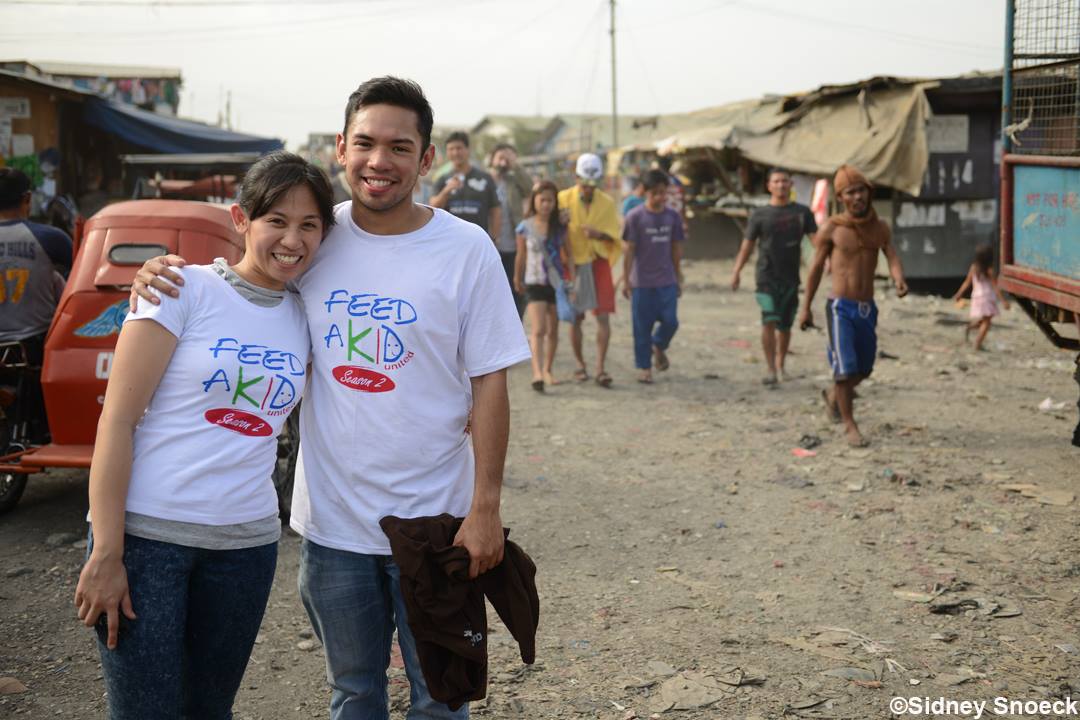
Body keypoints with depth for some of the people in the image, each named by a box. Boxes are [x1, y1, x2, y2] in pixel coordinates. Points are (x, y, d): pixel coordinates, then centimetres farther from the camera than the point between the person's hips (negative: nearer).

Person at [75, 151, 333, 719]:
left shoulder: (306, 318, 8)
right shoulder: (184, 289, -7)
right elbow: (117, 420, -10)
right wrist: (106, 554, -15)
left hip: (245, 541, 5)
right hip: (145, 531, -5)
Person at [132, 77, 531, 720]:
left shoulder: (466, 249, -8)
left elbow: (489, 382, -7)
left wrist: (486, 507, -11)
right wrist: (165, 275, -10)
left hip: (433, 518, -2)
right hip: (333, 518, 3)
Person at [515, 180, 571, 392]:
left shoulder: (560, 227, 0)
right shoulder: (525, 227, -3)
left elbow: (567, 255, 4)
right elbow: (521, 256, 9)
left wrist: (573, 280, -6)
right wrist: (517, 279, 18)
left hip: (557, 283, 2)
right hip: (535, 284, -2)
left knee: (553, 330, 10)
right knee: (538, 329, -15)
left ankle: (547, 370, 24)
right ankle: (537, 372, -24)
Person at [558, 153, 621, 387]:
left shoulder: (607, 202, 1)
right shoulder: (564, 198, -3)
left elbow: (614, 234, 3)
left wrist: (598, 234, -19)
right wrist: (561, 223, -21)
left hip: (598, 264, 1)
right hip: (573, 264, -1)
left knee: (603, 316, -8)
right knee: (575, 318, 5)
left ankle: (600, 368, -5)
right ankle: (580, 364, 21)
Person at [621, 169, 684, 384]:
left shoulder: (672, 217, 4)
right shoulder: (635, 217, -7)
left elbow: (676, 249, 11)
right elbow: (629, 250, -5)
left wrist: (678, 278, 14)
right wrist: (626, 280, -5)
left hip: (667, 281, 3)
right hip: (642, 282, -3)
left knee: (670, 322, -2)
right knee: (642, 327, 3)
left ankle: (658, 346, 28)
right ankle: (644, 367, 16)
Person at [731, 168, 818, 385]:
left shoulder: (802, 212, 6)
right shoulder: (759, 215, 4)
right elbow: (747, 245, 7)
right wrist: (736, 272, -2)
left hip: (791, 277, 2)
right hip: (767, 276, -2)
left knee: (785, 325, 9)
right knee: (769, 321, -16)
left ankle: (780, 365, 29)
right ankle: (770, 369, -12)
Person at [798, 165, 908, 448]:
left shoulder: (880, 227, 4)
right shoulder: (831, 228, -6)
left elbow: (892, 258, -7)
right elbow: (816, 267, 1)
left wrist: (899, 281, -30)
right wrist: (806, 307, 4)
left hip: (868, 308, 5)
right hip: (840, 307, -4)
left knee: (864, 369, 16)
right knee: (845, 367, -11)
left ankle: (832, 396, 44)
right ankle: (849, 425, 4)